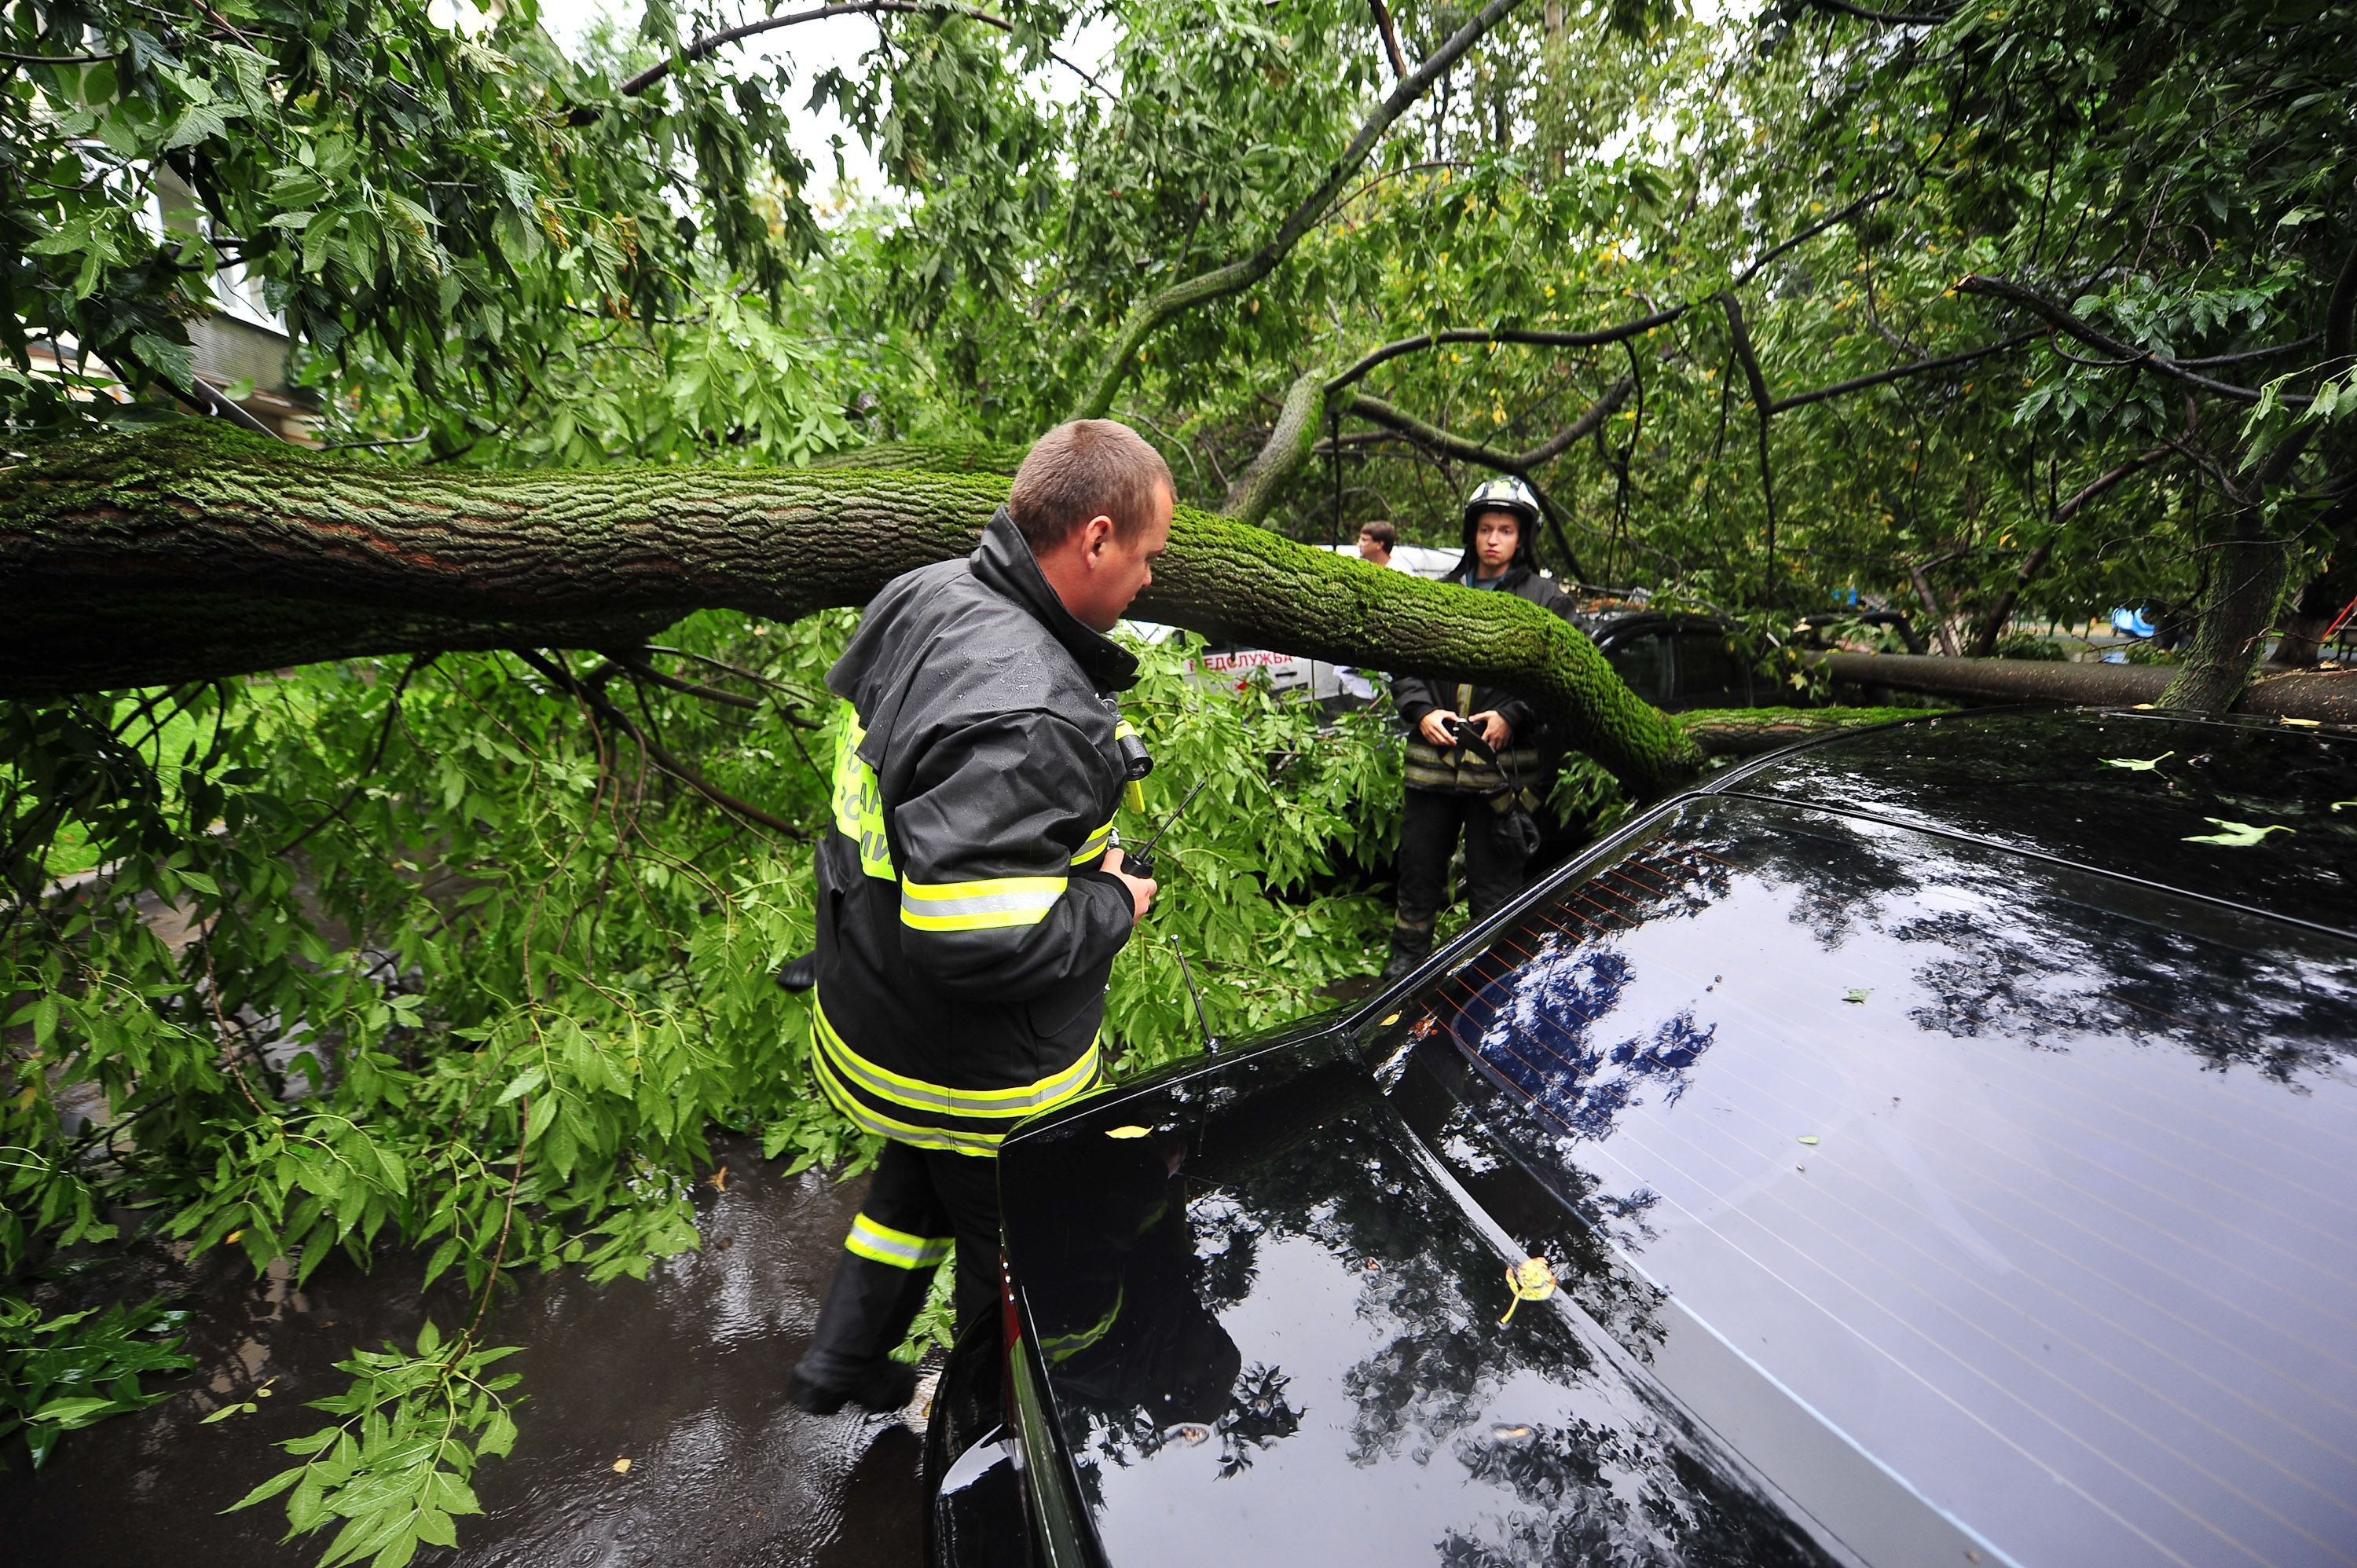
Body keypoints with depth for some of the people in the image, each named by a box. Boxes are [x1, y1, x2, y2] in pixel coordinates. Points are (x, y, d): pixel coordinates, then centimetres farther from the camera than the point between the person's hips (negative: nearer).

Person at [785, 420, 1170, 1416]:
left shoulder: (925, 596, -3)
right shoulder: (1027, 715, -35)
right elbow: (971, 942, -37)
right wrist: (1112, 905, -19)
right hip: (976, 1080, -9)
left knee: (919, 1182, 35)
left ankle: (840, 1366, 55)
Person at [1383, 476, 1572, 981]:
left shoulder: (1547, 600, 6)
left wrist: (1512, 718, -15)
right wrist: (1422, 712, -5)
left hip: (1504, 766, -3)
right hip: (1433, 760, 3)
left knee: (1494, 889, 6)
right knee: (1418, 871, 12)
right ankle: (1404, 967, 27)